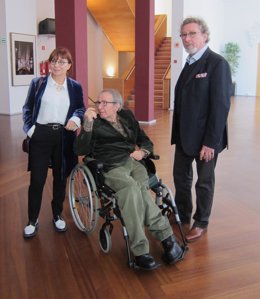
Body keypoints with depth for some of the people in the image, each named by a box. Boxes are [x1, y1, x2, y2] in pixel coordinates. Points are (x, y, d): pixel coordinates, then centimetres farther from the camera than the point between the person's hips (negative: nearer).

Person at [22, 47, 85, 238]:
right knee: (37, 179, 1)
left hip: (64, 136, 2)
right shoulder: (38, 83, 4)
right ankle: (32, 220, 17)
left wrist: (76, 119, -12)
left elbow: (81, 108, 9)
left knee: (61, 178, 12)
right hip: (41, 135, -1)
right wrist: (29, 128, -6)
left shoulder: (75, 87, 6)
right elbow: (27, 108, 7)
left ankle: (58, 215, 31)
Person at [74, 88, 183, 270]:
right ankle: (166, 237, -30)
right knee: (132, 188, -35)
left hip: (133, 162, 3)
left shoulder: (127, 116, 19)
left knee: (134, 191, -33)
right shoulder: (94, 123, 10)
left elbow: (147, 142, 24)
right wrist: (88, 123, -14)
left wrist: (142, 151, 1)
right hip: (112, 168, -2)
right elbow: (80, 151, -5)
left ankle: (141, 251, -30)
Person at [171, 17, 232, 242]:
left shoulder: (217, 64, -14)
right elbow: (183, 101, 10)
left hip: (205, 137, -7)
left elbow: (221, 106, -19)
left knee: (204, 181, 9)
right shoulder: (190, 63, 9)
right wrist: (177, 132, 8)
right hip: (184, 134, 7)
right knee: (181, 177, 16)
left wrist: (211, 142, -20)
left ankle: (201, 223, 27)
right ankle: (182, 215, 36)